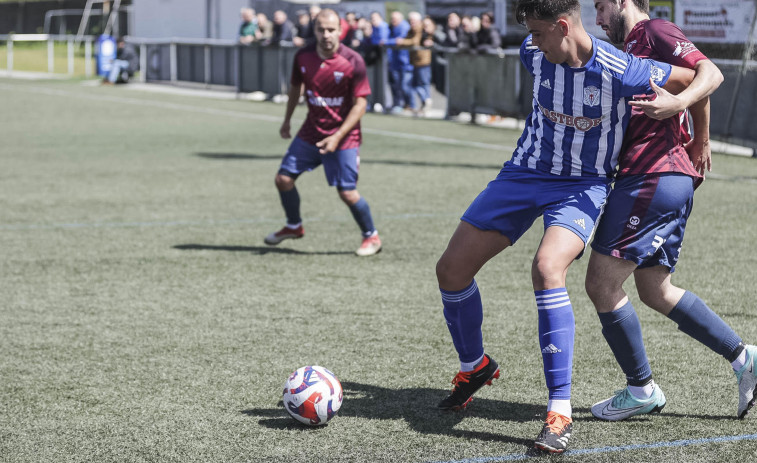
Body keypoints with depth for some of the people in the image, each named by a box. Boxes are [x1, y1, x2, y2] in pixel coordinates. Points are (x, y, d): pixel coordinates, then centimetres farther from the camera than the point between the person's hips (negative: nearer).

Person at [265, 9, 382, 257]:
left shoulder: (353, 61, -18)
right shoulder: (303, 57, -4)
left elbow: (360, 104, -15)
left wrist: (337, 137, -21)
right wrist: (287, 120, 20)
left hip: (343, 137, -5)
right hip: (310, 132, 5)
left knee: (347, 193, -9)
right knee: (283, 179, 3)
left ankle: (371, 237, 15)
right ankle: (294, 226, 29)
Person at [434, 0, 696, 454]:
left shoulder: (620, 71, -24)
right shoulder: (534, 53, -10)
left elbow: (691, 79, -9)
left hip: (583, 185, -5)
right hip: (525, 173, 6)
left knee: (547, 268, -33)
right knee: (452, 268, 2)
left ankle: (560, 412, -28)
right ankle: (475, 366, 31)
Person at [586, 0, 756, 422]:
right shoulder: (631, 49, 24)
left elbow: (711, 73, -16)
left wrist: (678, 102, -33)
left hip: (652, 177, -10)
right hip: (673, 181, 10)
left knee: (602, 284, -5)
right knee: (655, 291, 15)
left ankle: (641, 389, 5)